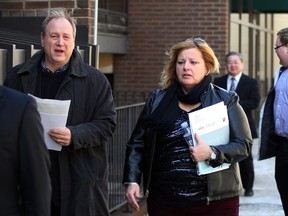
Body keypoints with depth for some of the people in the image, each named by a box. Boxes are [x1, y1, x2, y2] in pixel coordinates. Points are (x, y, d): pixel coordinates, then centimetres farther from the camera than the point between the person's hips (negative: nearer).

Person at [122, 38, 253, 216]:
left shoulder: (226, 100, 2)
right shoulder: (158, 100, 8)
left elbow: (244, 144, -2)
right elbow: (137, 144, 10)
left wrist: (212, 153, -19)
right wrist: (132, 180, -3)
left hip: (215, 202, -2)